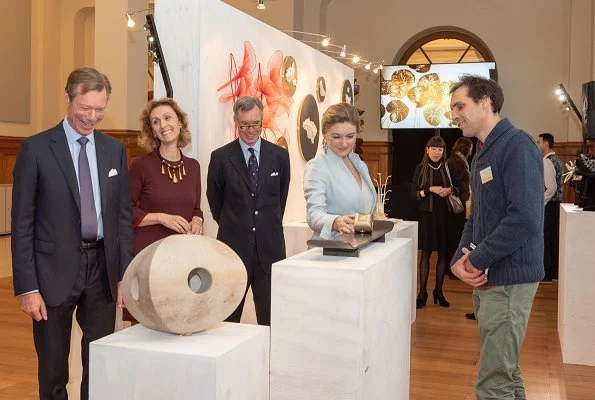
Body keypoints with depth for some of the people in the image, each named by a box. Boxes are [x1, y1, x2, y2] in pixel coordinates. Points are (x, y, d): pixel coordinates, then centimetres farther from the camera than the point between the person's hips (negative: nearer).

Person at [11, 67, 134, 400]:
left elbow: (124, 216, 8)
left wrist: (124, 274, 3)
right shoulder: (36, 148, -5)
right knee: (53, 370, 10)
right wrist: (27, 287, -10)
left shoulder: (115, 150, 6)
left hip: (103, 267, 3)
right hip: (56, 271, -3)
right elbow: (22, 223, -6)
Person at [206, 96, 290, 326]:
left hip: (270, 247, 1)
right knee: (228, 318, 9)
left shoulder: (280, 156, 4)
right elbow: (215, 201, 9)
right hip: (234, 246, -1)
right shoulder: (221, 157, -1)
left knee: (270, 318, 7)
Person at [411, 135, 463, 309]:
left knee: (443, 254, 7)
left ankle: (439, 292, 19)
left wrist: (451, 190, -9)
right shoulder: (420, 169, 1)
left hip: (445, 215, 2)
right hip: (427, 215, -2)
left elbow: (460, 188, 11)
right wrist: (430, 190, -16)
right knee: (426, 253, 1)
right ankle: (422, 293, 7)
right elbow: (414, 194, -1)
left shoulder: (449, 168, 5)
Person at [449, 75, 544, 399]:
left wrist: (476, 260, -16)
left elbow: (524, 219, -26)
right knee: (505, 371, 20)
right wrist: (459, 259, -1)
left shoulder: (517, 145, -16)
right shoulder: (482, 154, 13)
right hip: (487, 277, 9)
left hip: (508, 279, -9)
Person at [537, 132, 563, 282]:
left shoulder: (547, 162, -17)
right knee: (553, 238, 13)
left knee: (543, 238, -3)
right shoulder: (557, 160, 13)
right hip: (556, 203, 9)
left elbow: (551, 188, -23)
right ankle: (554, 271, 20)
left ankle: (546, 274, 2)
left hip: (548, 205, -9)